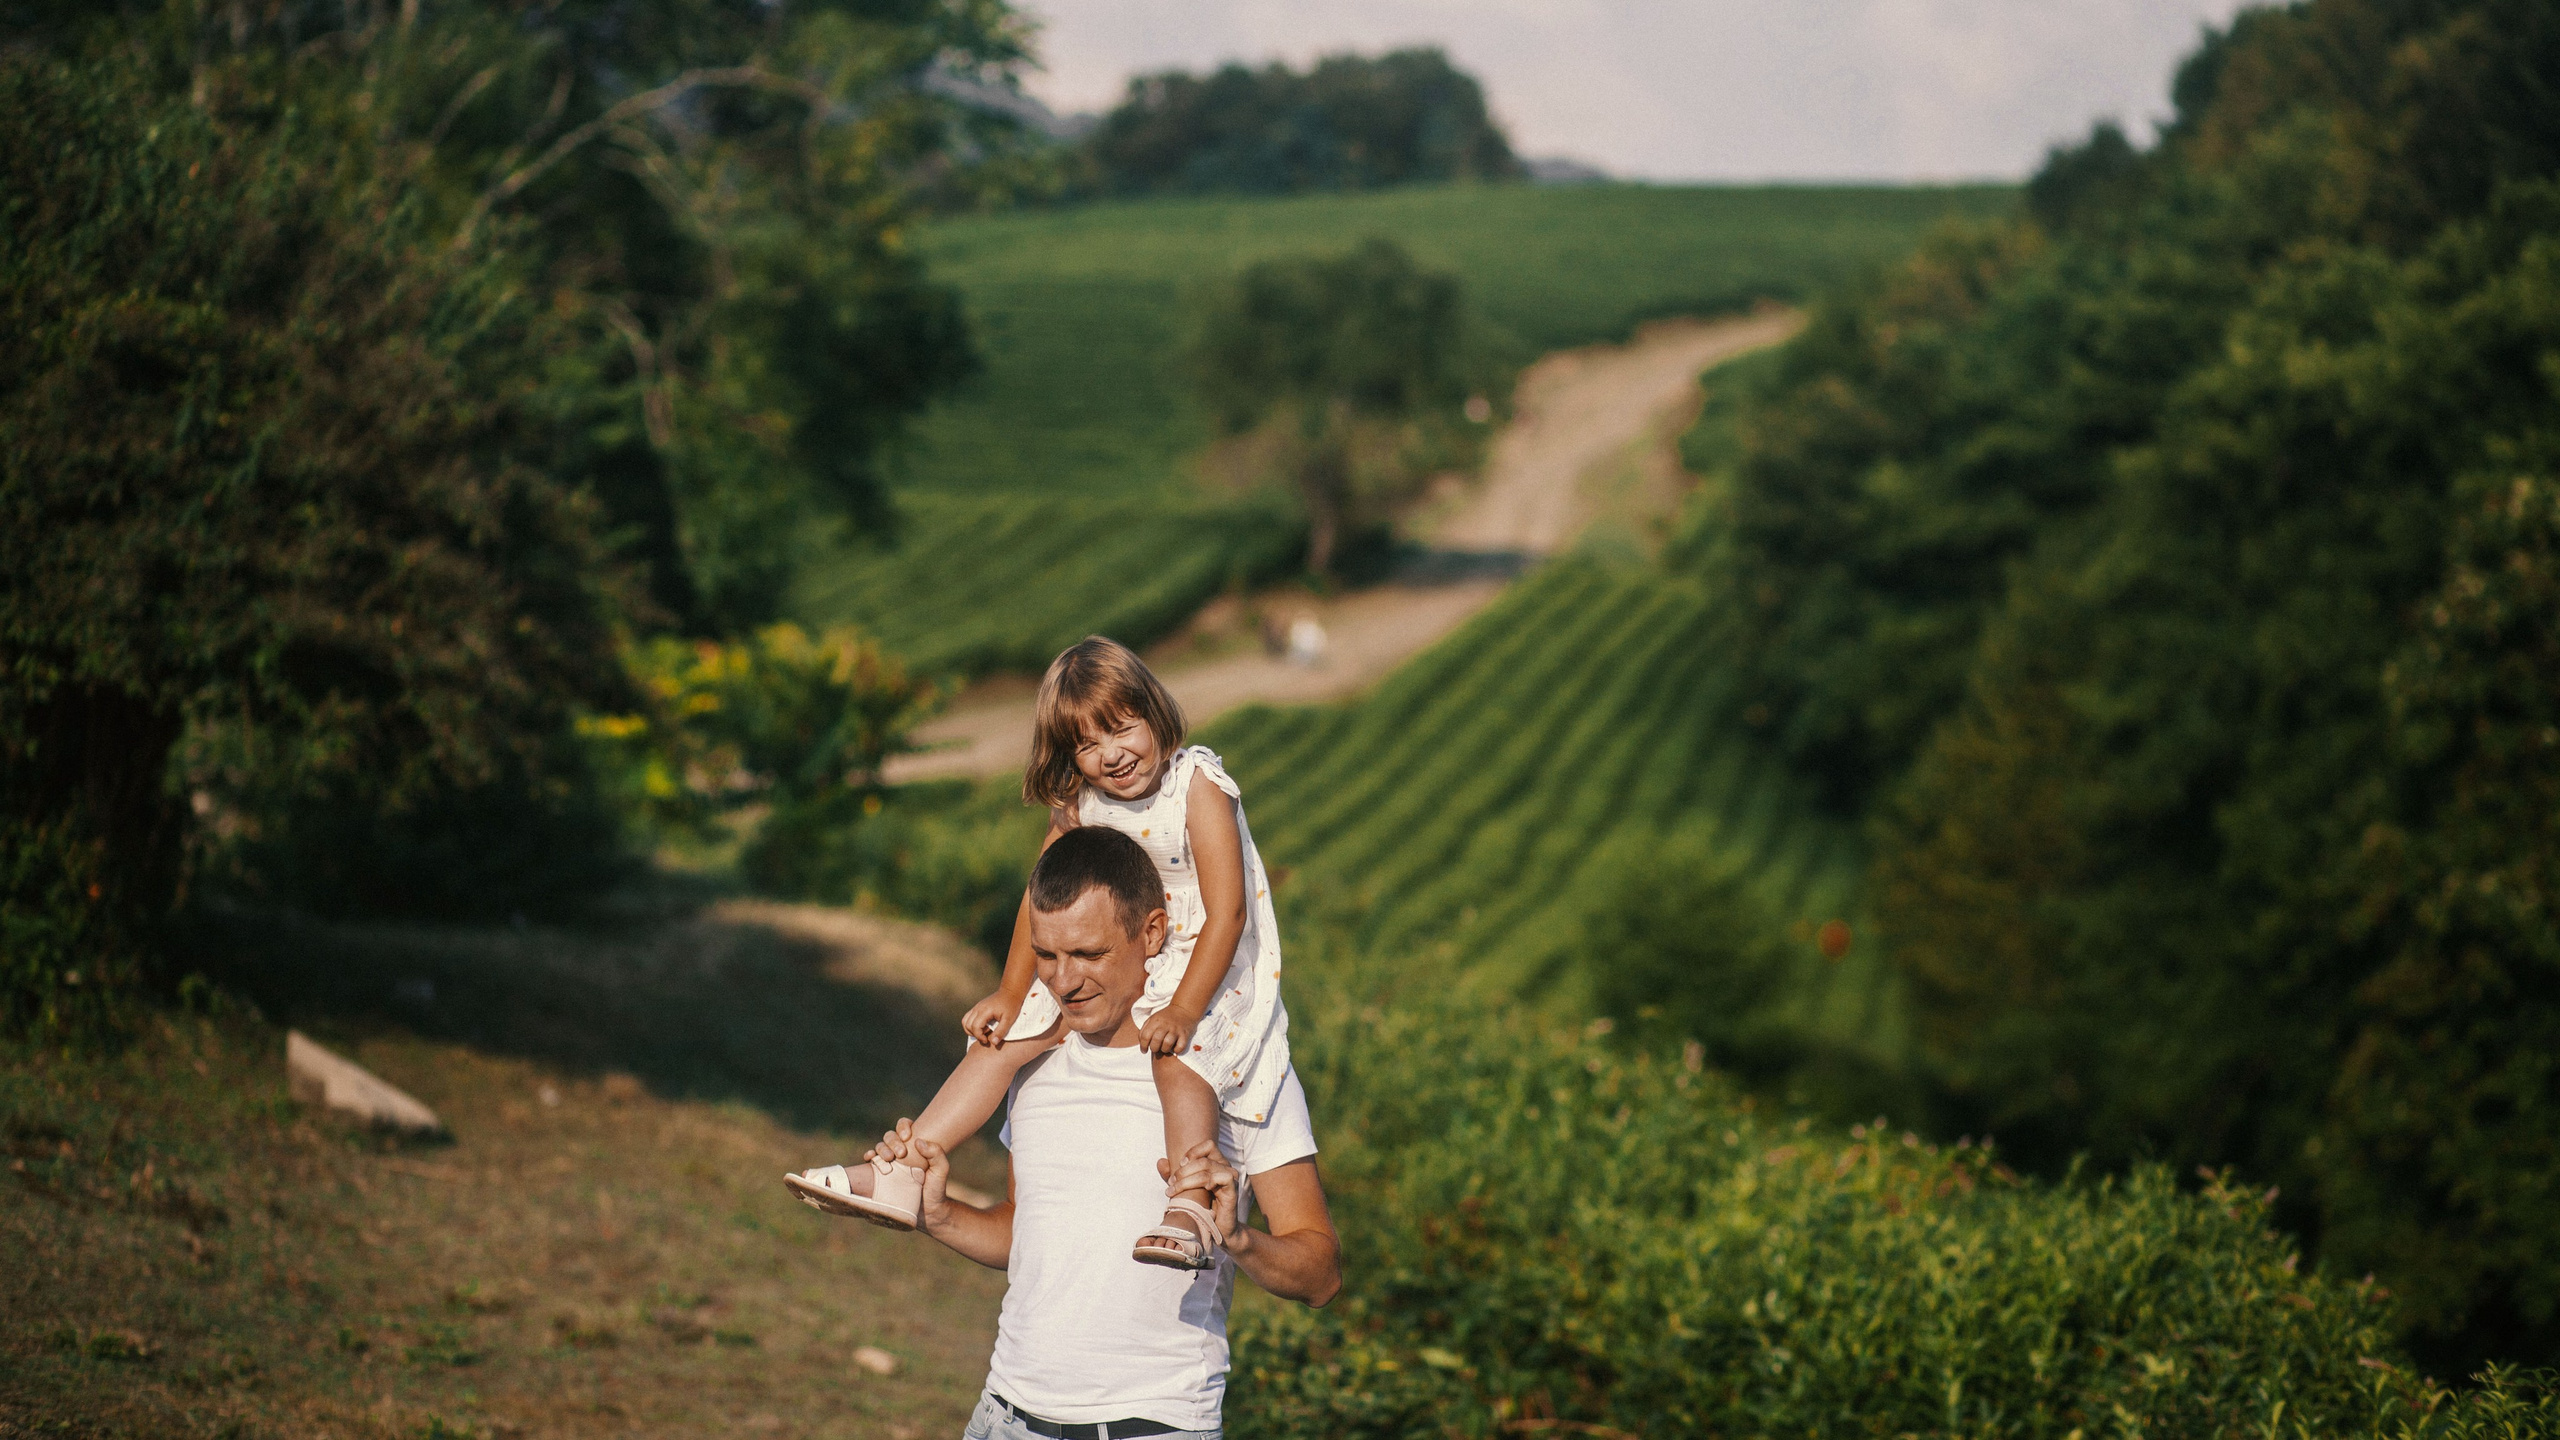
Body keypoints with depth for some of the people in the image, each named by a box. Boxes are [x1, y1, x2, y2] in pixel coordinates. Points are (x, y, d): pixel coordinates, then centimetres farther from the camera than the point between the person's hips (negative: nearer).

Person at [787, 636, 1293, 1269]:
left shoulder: (1199, 789, -20)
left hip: (1205, 967, -6)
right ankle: (899, 1176, -2)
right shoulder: (1078, 802, -2)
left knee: (1178, 1056, -35)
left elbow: (1227, 913, -23)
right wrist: (1010, 993, 7)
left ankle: (1191, 1212, -44)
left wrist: (1182, 1012, -28)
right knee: (1005, 1035, -2)